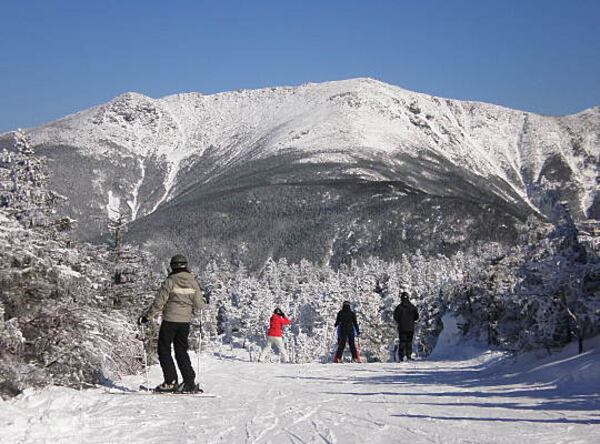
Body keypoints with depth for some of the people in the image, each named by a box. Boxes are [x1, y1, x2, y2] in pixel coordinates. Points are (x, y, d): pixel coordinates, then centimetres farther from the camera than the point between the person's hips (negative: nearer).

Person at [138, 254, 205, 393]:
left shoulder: (170, 281, -10)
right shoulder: (193, 282, 3)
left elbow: (159, 303, -11)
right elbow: (199, 304, 4)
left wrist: (146, 316, -2)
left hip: (170, 320, -5)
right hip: (185, 321, 5)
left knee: (164, 350, 5)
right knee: (182, 352, 13)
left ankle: (170, 382, -3)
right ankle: (190, 382, 6)